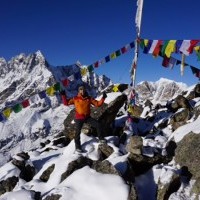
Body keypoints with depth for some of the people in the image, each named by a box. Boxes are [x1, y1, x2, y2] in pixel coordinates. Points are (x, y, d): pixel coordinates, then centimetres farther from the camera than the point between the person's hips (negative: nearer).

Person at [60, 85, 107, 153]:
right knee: (78, 132, -4)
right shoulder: (75, 99, -3)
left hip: (88, 117, 2)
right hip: (79, 118, -2)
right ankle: (77, 146, 13)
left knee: (98, 125, -8)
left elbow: (98, 104, 2)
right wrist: (63, 95, -10)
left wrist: (103, 98, -10)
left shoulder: (89, 98, 2)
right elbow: (66, 103, 2)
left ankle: (101, 138, 11)